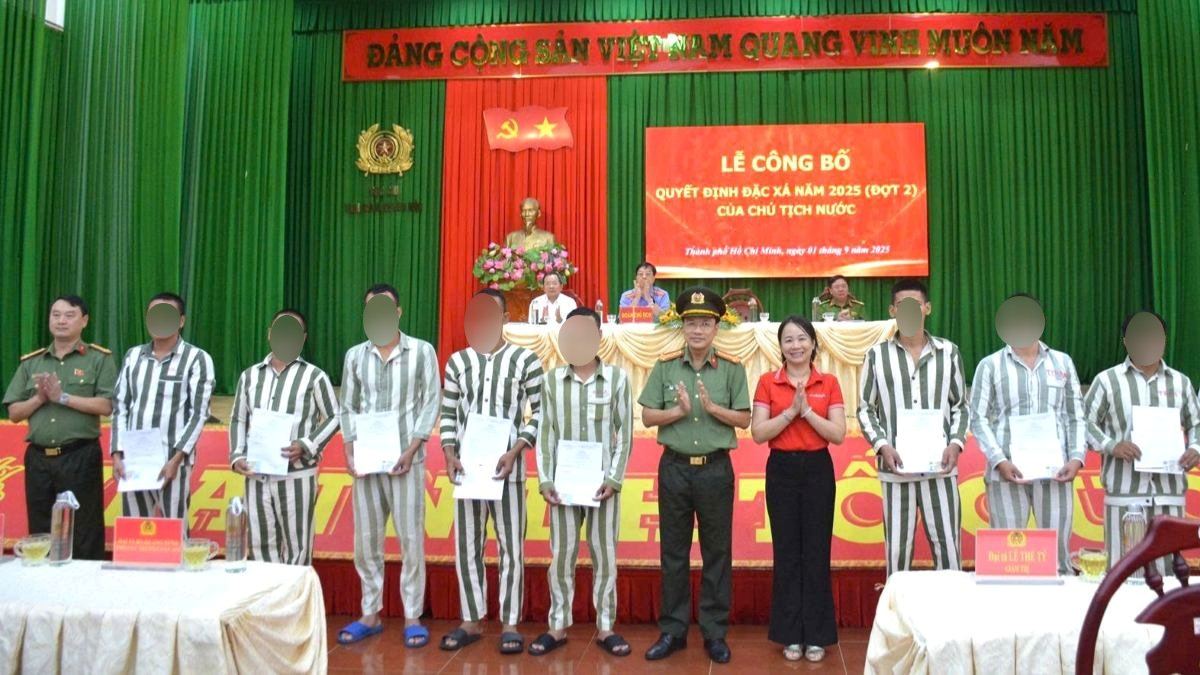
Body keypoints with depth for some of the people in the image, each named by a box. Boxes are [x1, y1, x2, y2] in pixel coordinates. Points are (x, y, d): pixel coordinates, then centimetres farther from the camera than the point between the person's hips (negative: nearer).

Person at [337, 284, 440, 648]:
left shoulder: (421, 351, -1)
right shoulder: (355, 355, 8)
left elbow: (431, 402, -3)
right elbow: (348, 407, 11)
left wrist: (411, 449, -11)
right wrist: (349, 451, -1)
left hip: (405, 458, -3)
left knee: (410, 537, 1)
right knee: (366, 538, 9)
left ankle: (413, 617, 12)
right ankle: (370, 614, 23)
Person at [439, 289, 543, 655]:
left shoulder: (525, 359, -2)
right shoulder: (458, 361, 8)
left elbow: (540, 411, -3)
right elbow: (448, 413, 10)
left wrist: (515, 451, -13)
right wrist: (449, 454, -3)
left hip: (506, 466, -3)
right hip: (466, 466, 3)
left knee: (510, 546, 4)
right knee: (466, 545, 10)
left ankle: (509, 624, 15)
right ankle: (471, 621, 24)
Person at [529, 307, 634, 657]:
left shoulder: (618, 378, -2)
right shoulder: (552, 380, 2)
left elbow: (625, 435, -1)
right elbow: (545, 434, 3)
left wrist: (613, 479, -8)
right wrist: (544, 480, -3)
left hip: (602, 481, -1)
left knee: (604, 555, 8)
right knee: (561, 555, 8)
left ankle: (606, 627, 19)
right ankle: (558, 626, 21)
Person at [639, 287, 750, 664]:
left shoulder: (732, 369, 0)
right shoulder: (665, 367, 2)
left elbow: (744, 420, -2)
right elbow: (647, 416, 1)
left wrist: (712, 407, -16)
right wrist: (679, 411, -14)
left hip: (715, 468, -1)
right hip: (674, 467, 1)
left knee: (717, 552, 7)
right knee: (673, 553, 9)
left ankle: (715, 632, 19)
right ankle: (672, 630, 21)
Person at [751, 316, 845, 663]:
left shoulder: (829, 383, 2)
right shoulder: (767, 382, 0)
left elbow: (839, 434, -5)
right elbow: (758, 433, -7)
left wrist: (807, 410, -15)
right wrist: (791, 411, -16)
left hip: (818, 470, 0)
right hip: (782, 470, 0)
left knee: (816, 552, 4)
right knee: (787, 552, 5)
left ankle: (816, 635, 16)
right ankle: (790, 635, 16)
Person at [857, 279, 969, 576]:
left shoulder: (948, 352, 6)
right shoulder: (877, 355, 3)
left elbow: (960, 406, 11)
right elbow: (865, 409, 6)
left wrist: (956, 442, -4)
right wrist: (882, 445, -8)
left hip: (940, 467, 1)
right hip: (896, 469, -1)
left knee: (948, 547, 4)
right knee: (897, 549, 5)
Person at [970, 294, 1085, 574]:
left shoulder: (1062, 362, 15)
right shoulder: (990, 365, 7)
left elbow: (1076, 416, 13)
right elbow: (979, 418, 1)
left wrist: (1076, 457, -2)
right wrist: (999, 461, -12)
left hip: (1055, 472, 2)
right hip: (1008, 473, -2)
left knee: (1058, 554, 6)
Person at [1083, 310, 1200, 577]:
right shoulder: (1107, 380, 3)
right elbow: (1084, 423, 2)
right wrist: (1111, 446, -15)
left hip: (1170, 491, 3)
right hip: (1124, 491, -3)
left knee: (1168, 566, 7)